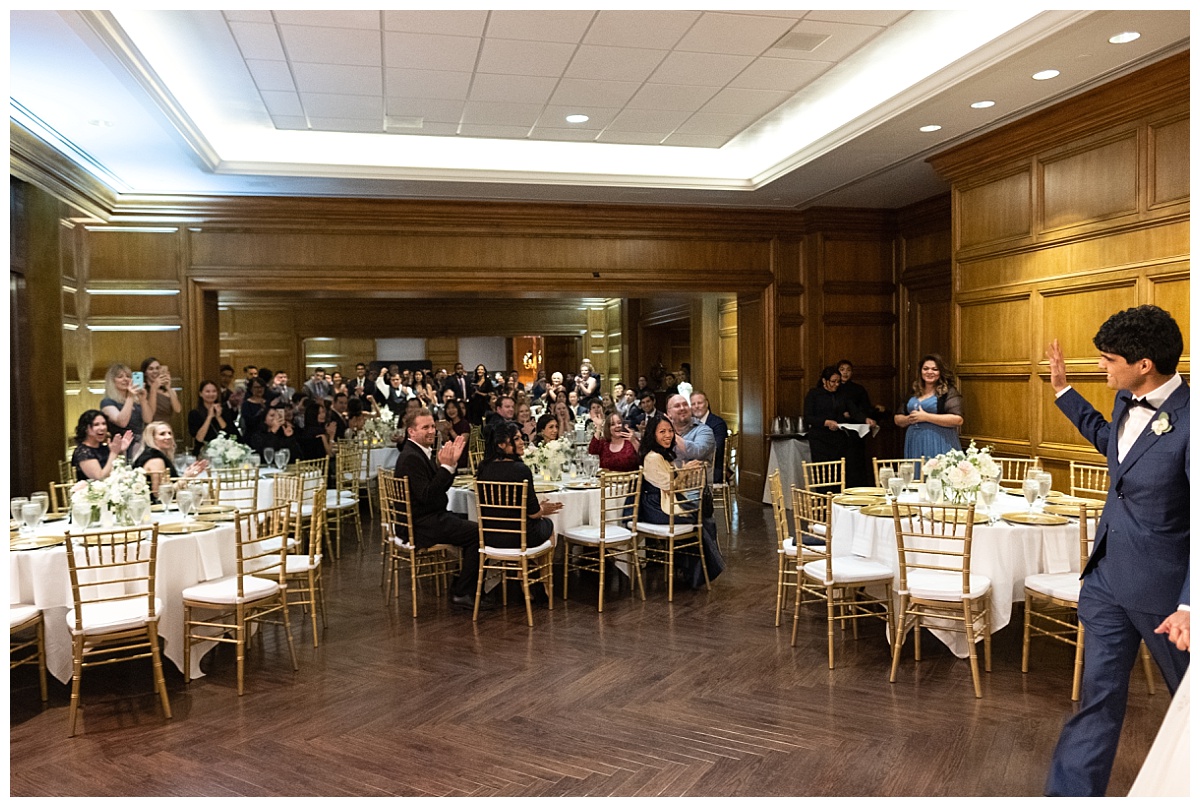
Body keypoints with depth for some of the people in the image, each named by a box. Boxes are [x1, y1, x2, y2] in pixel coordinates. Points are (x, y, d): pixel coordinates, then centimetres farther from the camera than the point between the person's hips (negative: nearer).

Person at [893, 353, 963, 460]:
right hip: (915, 446, 5)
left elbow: (958, 419, -13)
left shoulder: (949, 392, -1)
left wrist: (926, 417, -15)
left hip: (939, 447, -5)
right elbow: (898, 420, 19)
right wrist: (910, 419, -4)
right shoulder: (913, 393, 15)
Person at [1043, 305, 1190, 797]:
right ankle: (1071, 792, 15)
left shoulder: (1187, 420, -24)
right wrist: (1062, 391, 23)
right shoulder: (1127, 401, 1)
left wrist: (1190, 605, -31)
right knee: (1099, 696, 10)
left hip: (1164, 585, -6)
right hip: (1107, 574, 6)